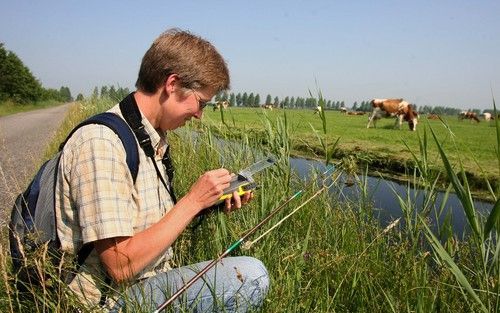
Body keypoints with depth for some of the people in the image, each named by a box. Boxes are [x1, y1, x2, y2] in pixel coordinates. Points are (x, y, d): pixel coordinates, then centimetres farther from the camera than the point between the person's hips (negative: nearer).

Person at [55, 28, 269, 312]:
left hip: (152, 284, 9)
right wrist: (193, 201, -19)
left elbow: (156, 225, 9)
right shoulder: (101, 142, -22)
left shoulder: (153, 140, 8)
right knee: (250, 275, -23)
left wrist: (215, 205, -1)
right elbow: (121, 265, -24)